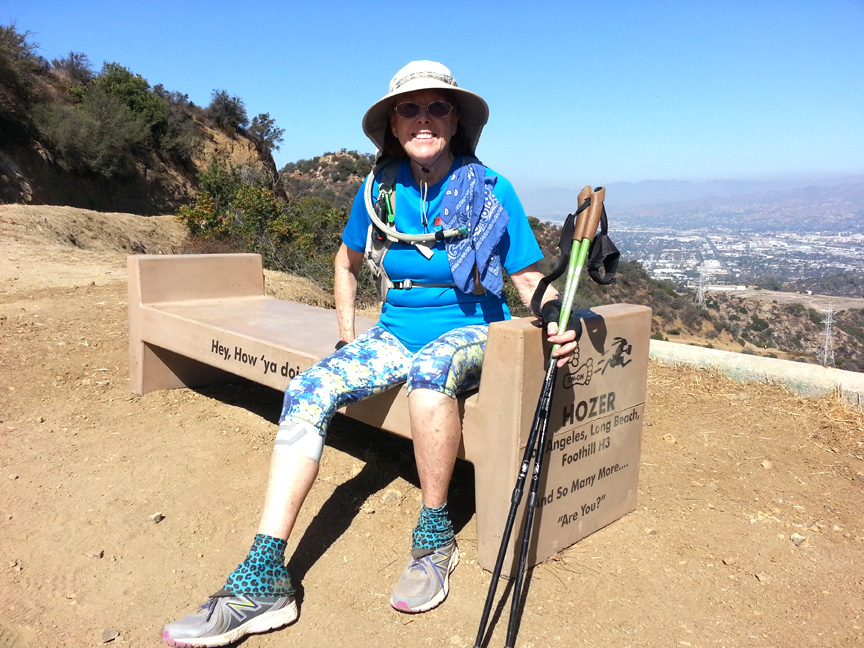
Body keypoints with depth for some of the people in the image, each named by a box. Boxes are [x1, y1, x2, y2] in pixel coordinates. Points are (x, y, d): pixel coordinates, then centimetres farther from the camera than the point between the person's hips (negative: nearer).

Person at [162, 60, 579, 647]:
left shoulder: (491, 191, -6)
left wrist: (556, 321, -23)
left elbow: (530, 277, -3)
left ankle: (435, 536, -17)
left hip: (471, 334, -3)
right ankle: (264, 581, -21)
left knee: (429, 370, -40)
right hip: (395, 334, 4)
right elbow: (348, 264, 19)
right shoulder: (379, 190, 3)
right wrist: (348, 335, 11)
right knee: (307, 392, -21)